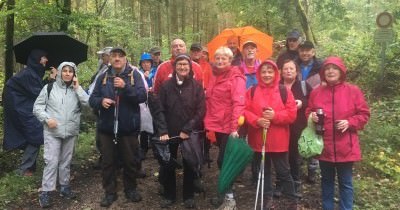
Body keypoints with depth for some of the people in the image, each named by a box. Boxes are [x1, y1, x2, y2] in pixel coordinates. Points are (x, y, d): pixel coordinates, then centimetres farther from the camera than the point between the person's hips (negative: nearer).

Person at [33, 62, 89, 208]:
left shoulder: (77, 89, 7)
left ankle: (65, 187, 26)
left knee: (66, 161, 14)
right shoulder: (49, 88, 0)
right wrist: (47, 119, -13)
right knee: (51, 161, -6)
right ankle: (45, 192, 2)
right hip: (52, 131, -3)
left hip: (71, 132, 3)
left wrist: (78, 88, -11)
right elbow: (37, 106, 1)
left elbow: (87, 103, -8)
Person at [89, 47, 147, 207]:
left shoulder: (134, 75, -2)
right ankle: (110, 192, 25)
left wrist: (125, 87, -26)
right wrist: (101, 101, -16)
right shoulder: (103, 77, 7)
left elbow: (142, 96, -13)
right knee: (108, 162, 10)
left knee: (130, 161, 11)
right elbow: (92, 99, 6)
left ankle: (131, 189, 30)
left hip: (129, 127, -2)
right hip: (106, 127, 2)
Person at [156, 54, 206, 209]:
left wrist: (187, 129, -12)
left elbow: (201, 111, -7)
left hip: (190, 134, -1)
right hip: (170, 133, 1)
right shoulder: (166, 86, 1)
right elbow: (160, 110, -1)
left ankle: (189, 196, 24)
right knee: (168, 165, 9)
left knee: (189, 165, 8)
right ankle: (169, 195, 25)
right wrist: (163, 131, -11)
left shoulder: (196, 86, -2)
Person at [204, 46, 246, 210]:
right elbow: (209, 101, 15)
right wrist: (208, 125, 10)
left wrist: (234, 127, -25)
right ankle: (225, 193, 29)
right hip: (217, 126, 7)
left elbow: (238, 104, -18)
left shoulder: (236, 78, -9)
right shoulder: (214, 77, 13)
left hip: (229, 128, -7)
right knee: (222, 161, 15)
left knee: (223, 161, -6)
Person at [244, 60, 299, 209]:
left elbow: (292, 113, -7)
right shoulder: (252, 91, 2)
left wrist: (275, 116, -20)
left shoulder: (284, 91, -2)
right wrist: (257, 120, -19)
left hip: (278, 140, -2)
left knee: (283, 171, 7)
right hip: (259, 139, 2)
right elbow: (246, 111, -4)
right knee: (264, 170, 15)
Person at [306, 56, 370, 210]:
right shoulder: (316, 92, 3)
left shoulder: (353, 91, -3)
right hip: (323, 146, 2)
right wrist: (312, 117, -10)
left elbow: (364, 114, 0)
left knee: (345, 183, 8)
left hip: (345, 147, -2)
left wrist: (349, 123, -16)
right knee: (326, 180, 17)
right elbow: (308, 112, 12)